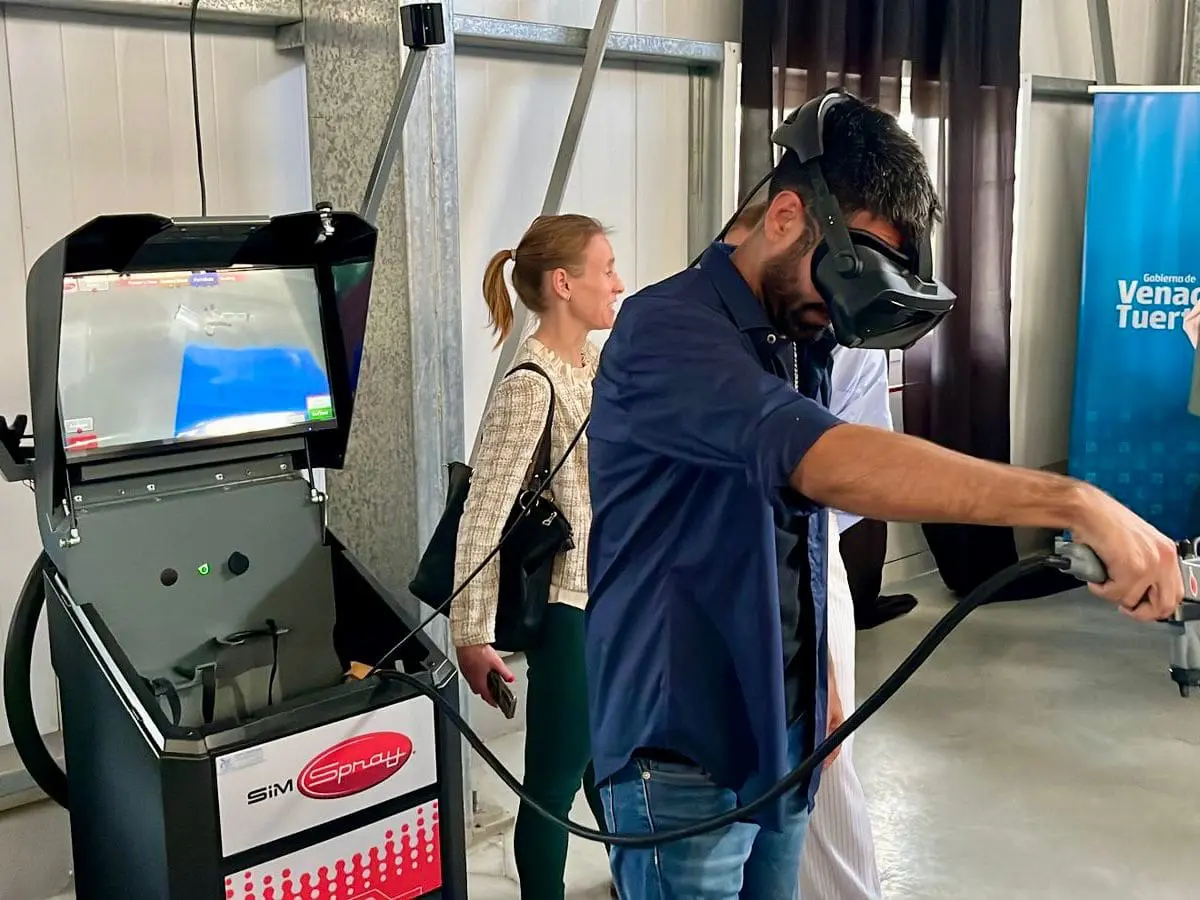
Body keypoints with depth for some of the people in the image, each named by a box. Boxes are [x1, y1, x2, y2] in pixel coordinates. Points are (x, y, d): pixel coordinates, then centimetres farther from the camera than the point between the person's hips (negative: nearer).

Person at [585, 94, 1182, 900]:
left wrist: (820, 674, 17)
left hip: (779, 737, 8)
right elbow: (828, 462, -36)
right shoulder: (667, 331, -21)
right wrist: (1076, 503, -38)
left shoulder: (801, 339, 7)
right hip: (683, 752, -7)